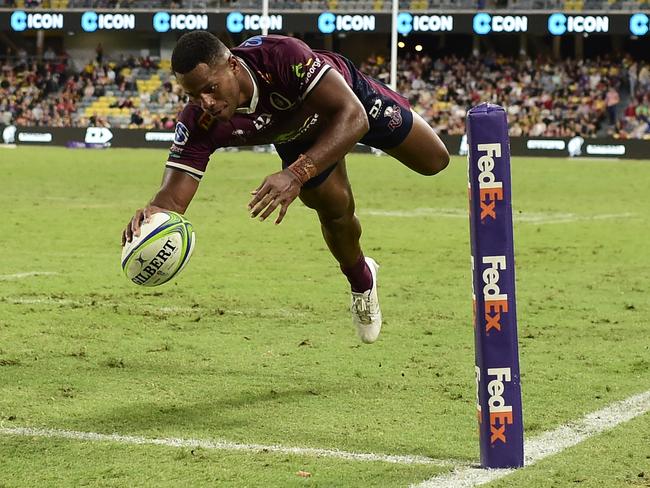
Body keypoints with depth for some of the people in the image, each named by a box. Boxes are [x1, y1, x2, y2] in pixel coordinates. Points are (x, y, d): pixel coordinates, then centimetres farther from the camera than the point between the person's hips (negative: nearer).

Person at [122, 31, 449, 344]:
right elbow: (173, 198, -40)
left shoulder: (282, 56, -50)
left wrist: (297, 174, -65)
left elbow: (354, 117, -53)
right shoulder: (198, 124, -38)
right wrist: (153, 213, -66)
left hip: (348, 94, -2)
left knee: (433, 160, 11)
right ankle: (362, 284, 31)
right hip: (297, 135, 2)